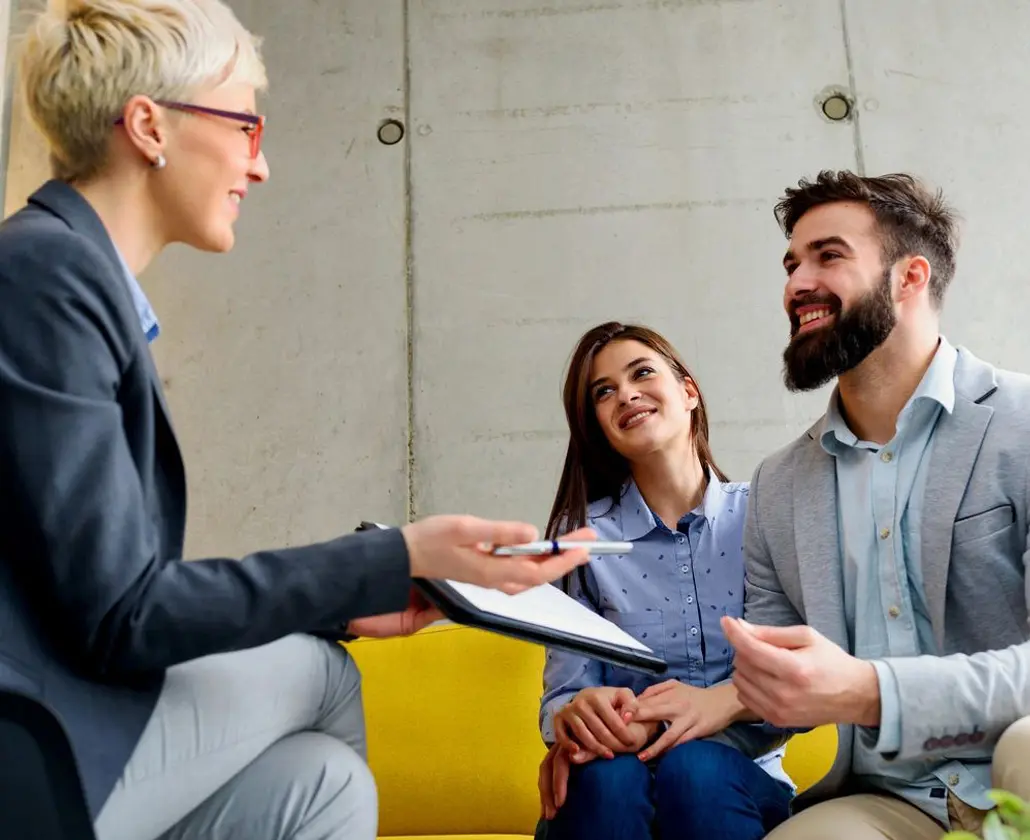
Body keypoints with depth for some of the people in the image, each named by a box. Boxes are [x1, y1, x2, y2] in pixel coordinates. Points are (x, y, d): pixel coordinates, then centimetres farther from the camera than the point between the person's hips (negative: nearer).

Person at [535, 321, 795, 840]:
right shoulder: (581, 533, 1)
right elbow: (563, 694, -2)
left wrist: (728, 702, -27)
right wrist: (580, 714, -26)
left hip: (736, 779, 1)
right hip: (612, 794, 0)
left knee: (695, 767, -33)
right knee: (604, 774, -33)